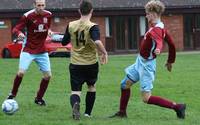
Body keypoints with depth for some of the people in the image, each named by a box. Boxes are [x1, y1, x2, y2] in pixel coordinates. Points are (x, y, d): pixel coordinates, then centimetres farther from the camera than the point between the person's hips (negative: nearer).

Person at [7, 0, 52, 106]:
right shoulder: (27, 16, -13)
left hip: (42, 51, 5)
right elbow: (16, 29, -15)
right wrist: (19, 33, -35)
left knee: (48, 75, 1)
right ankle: (12, 94, 7)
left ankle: (39, 98, 19)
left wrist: (49, 31, 1)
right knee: (21, 72, -17)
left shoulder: (48, 15, 1)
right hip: (28, 50, -4)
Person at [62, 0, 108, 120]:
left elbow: (64, 42, 11)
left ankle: (75, 104, -33)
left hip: (75, 64, 1)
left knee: (75, 91, 1)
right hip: (91, 64, -1)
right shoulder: (92, 27, -13)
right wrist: (104, 53, -13)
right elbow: (97, 42, -29)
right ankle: (88, 113, 28)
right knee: (92, 87, 25)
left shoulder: (71, 25, -1)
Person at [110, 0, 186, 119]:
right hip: (141, 62, 10)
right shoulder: (160, 27, 5)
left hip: (147, 65, -10)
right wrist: (170, 61, 24)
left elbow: (159, 41, -46)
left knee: (147, 98, -11)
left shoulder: (156, 29, -24)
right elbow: (171, 44, 14)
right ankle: (122, 112, 33)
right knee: (125, 84, 20)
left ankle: (177, 107, -10)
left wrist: (158, 50, -68)